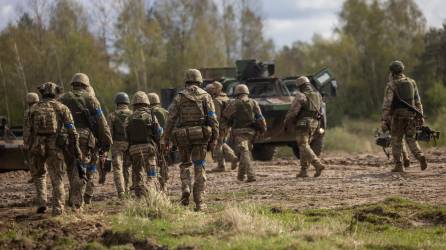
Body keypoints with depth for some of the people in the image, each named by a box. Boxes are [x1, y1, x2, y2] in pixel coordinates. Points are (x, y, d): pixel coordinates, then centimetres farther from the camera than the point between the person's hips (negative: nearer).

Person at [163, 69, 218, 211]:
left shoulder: (179, 97, 3)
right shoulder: (206, 96, 2)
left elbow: (170, 119, -2)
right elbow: (213, 119, -4)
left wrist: (166, 138, 4)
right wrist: (215, 138, -1)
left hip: (183, 136, 0)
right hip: (201, 135, 0)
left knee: (185, 164, 20)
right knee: (199, 168, 3)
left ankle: (186, 189, -3)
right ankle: (199, 202, -3)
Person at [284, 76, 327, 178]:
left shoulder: (301, 96, -10)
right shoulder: (318, 96, 13)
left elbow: (292, 112, -11)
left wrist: (286, 124, 0)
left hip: (303, 123, -8)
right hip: (314, 124, 8)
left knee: (304, 146, -9)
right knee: (305, 146, 14)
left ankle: (318, 165, -24)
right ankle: (304, 170, 11)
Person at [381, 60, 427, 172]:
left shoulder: (391, 85, -7)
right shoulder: (412, 82, 8)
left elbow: (387, 104, -13)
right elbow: (417, 101, 10)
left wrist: (384, 120, -14)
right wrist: (420, 116, 14)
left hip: (397, 115, -4)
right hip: (411, 115, 4)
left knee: (396, 141, 7)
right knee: (411, 139, 11)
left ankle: (398, 166, 4)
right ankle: (421, 158, -13)